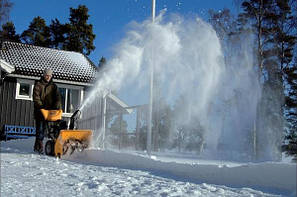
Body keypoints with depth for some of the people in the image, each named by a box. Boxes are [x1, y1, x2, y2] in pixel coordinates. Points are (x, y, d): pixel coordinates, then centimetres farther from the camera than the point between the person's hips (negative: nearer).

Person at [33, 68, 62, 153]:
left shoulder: (53, 86, 14)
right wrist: (41, 106, -19)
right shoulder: (38, 84, 6)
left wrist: (57, 106, -15)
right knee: (40, 128, -8)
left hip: (50, 110, 3)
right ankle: (39, 146, -4)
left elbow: (57, 97, 2)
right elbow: (36, 97, -5)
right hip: (40, 110, -3)